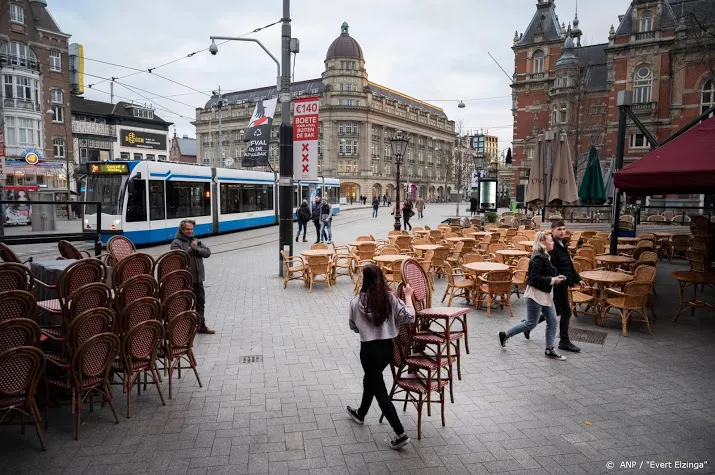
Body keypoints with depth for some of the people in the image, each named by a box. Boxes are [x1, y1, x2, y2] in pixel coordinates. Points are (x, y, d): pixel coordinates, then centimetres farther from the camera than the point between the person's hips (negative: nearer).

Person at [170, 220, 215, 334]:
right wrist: (191, 249, -25)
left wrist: (196, 249, -14)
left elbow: (207, 252, 1)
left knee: (200, 302, 15)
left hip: (198, 278, 7)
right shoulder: (176, 243, -6)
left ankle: (201, 326, 28)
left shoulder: (196, 241, 13)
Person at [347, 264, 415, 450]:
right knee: (370, 379, 28)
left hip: (369, 349, -5)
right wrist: (408, 296, 4)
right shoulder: (390, 298, -7)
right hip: (387, 347, 5)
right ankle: (360, 414, 49)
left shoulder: (356, 301, -12)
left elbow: (353, 326, 2)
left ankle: (400, 434, 1)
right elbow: (409, 317, -8)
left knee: (380, 390, 4)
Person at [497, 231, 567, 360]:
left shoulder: (545, 256, 10)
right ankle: (504, 335, 15)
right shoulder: (538, 258, -21)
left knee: (552, 322, 10)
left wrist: (556, 278, 6)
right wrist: (552, 280, -21)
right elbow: (535, 278, -25)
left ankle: (549, 350, 20)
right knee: (531, 324, 0)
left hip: (546, 294, 10)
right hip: (536, 295, -10)